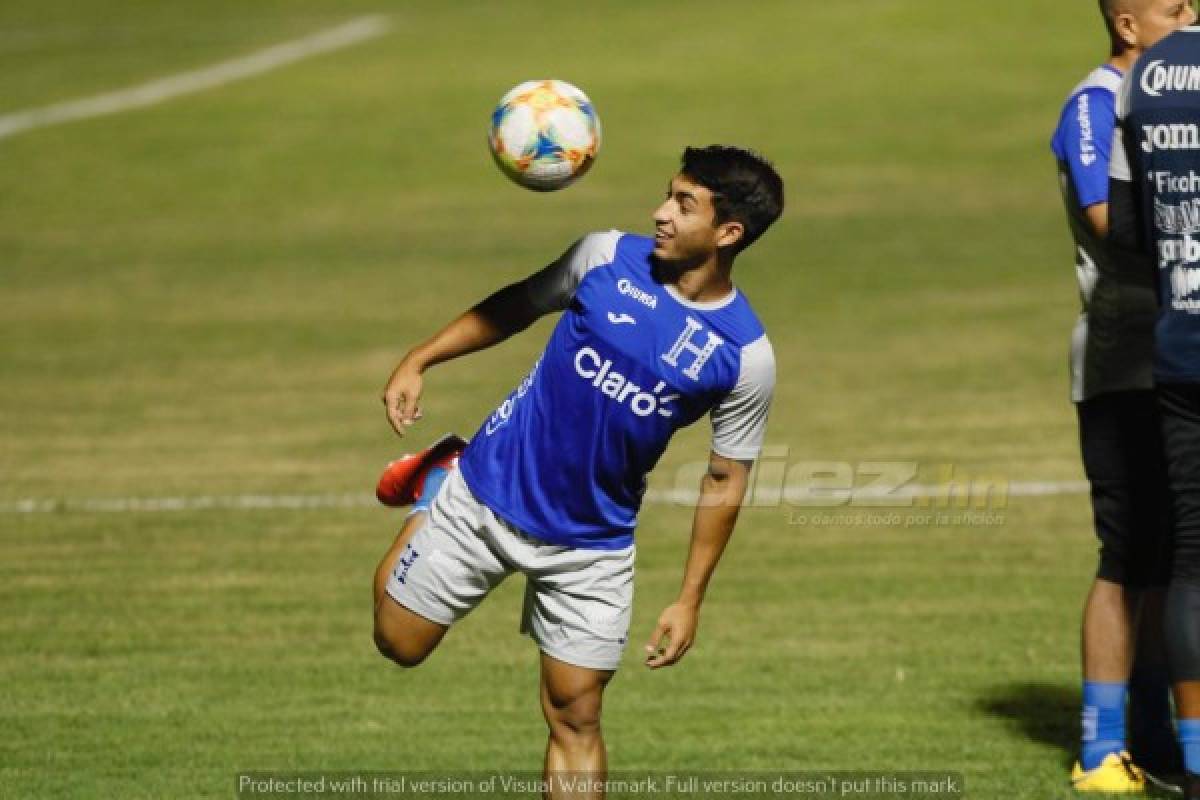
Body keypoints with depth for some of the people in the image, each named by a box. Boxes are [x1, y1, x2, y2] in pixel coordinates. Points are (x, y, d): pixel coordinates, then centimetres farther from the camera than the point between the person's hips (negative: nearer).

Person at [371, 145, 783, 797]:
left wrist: (689, 601, -4)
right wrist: (419, 360, 0)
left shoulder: (745, 354, -13)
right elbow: (519, 305, 7)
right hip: (488, 493, 1)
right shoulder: (609, 257, -10)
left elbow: (723, 482, -4)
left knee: (575, 720, 1)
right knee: (399, 644, 10)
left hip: (592, 550, -1)